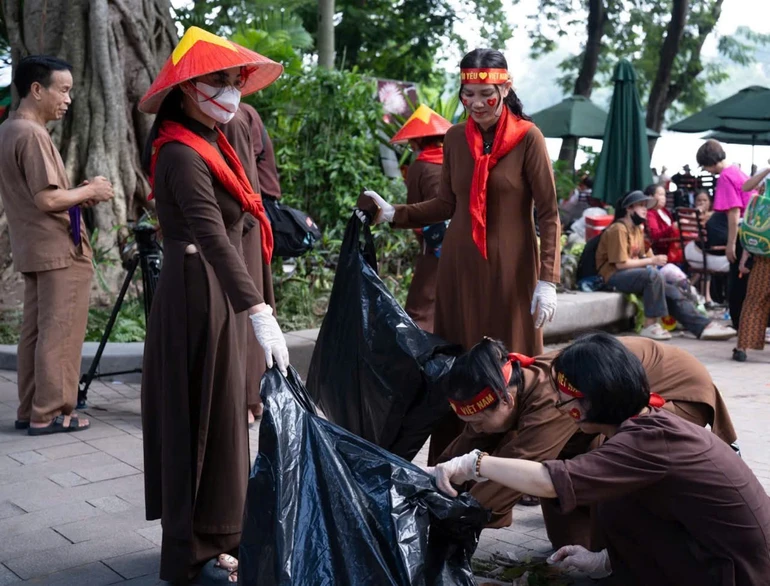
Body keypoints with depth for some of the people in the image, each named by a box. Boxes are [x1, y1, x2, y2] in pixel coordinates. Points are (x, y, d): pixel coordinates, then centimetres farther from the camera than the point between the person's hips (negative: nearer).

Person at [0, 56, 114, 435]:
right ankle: (50, 413, 3)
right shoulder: (33, 135, -17)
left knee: (34, 331, 12)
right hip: (60, 251, -10)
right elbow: (47, 199, -23)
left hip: (34, 250, 10)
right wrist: (89, 192, -8)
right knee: (59, 334, -2)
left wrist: (80, 195, 9)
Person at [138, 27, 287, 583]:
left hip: (216, 294, 9)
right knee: (200, 418, -2)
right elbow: (213, 237, -33)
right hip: (197, 294, -9)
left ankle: (216, 533, 27)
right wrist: (260, 312, -42)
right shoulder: (182, 153, -19)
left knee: (220, 412, 15)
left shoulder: (209, 142, 11)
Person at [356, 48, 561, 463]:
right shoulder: (454, 138, 7)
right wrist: (392, 214, 6)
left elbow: (548, 215, -6)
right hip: (460, 268, 4)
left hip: (509, 270, -4)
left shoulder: (527, 137, -6)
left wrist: (547, 280, -12)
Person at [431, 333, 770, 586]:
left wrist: (473, 464, -24)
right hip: (726, 553, 9)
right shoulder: (652, 425, 5)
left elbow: (552, 481, -32)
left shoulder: (648, 439, -23)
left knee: (616, 509, -12)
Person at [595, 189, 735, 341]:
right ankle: (650, 326, -27)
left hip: (634, 273, 9)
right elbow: (621, 264, -20)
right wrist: (651, 261, -16)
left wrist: (652, 262, -6)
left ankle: (704, 326, -10)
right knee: (654, 275, -33)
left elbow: (641, 257, 16)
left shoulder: (638, 228, 15)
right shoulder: (619, 229, -14)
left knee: (672, 291, -8)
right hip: (615, 276, -9)